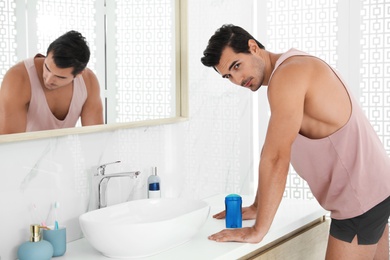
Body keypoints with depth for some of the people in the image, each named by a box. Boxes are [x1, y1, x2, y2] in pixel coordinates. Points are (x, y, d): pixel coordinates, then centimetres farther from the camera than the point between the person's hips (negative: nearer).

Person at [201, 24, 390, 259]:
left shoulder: (286, 74, -19)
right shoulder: (294, 70, 13)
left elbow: (276, 159, -25)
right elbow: (273, 151, 16)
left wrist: (257, 230, -21)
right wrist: (256, 208, 16)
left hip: (361, 194, -10)